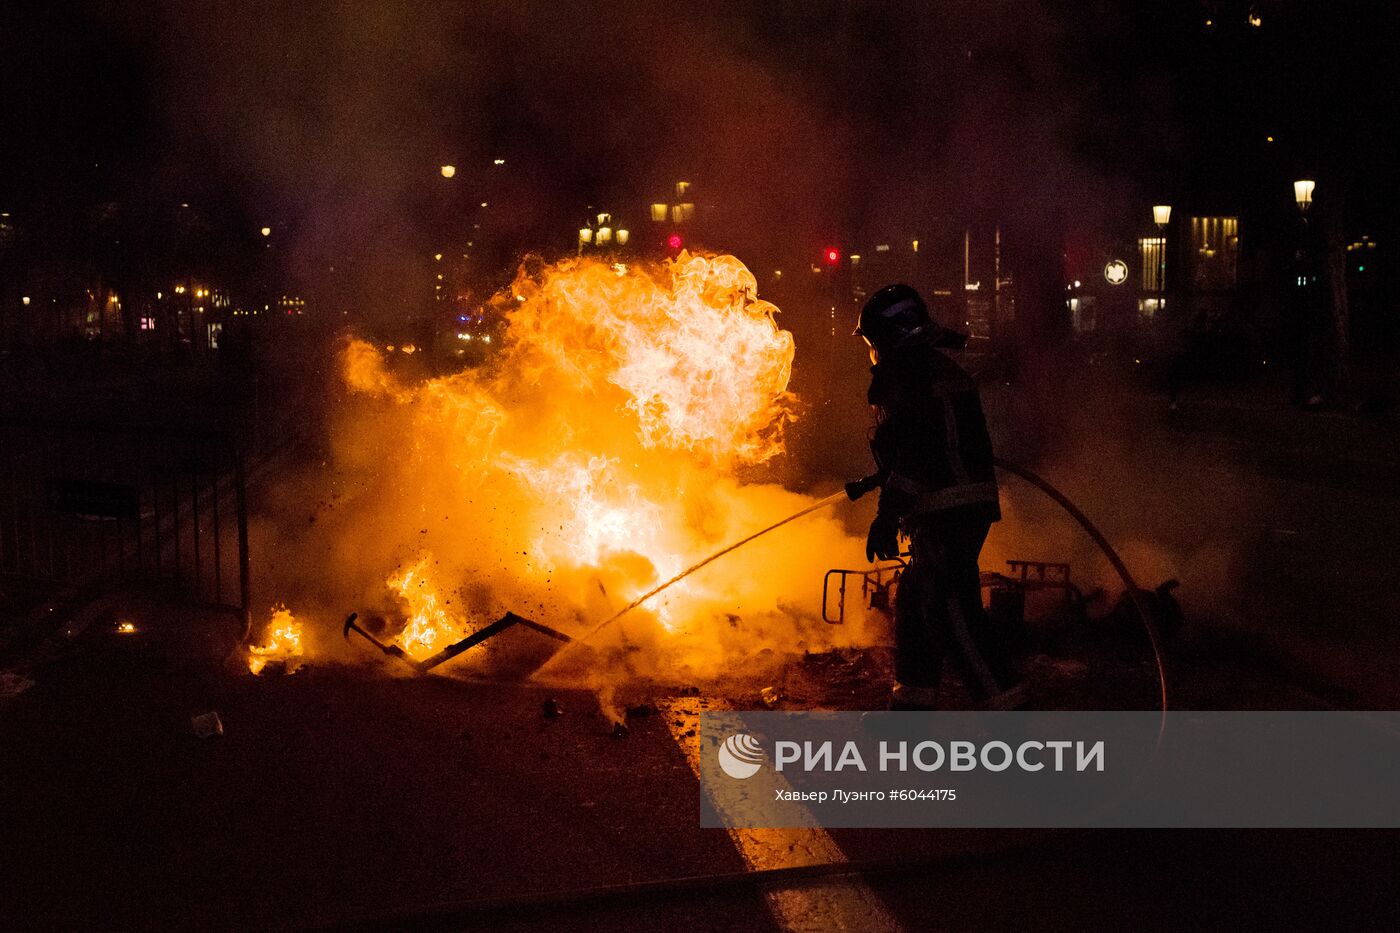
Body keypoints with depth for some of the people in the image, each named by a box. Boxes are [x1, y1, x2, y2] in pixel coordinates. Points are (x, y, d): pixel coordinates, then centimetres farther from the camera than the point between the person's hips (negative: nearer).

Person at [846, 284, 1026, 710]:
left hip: (947, 513, -11)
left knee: (952, 609, -10)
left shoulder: (913, 375, -12)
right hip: (966, 508, 11)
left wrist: (887, 515, -20)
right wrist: (871, 482, 35)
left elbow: (916, 453, -21)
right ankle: (913, 700, 22)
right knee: (913, 599, 16)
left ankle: (1006, 702, -9)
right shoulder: (939, 368, 21)